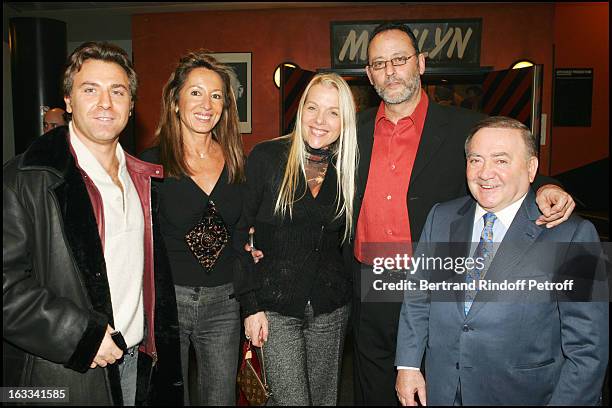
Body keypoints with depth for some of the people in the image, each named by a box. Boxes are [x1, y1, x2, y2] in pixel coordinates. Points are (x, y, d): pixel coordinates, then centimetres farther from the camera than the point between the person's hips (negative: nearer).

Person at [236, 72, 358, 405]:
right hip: (275, 307, -3)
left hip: (331, 309, 4)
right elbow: (240, 234, -6)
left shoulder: (348, 167, 3)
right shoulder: (266, 157, -7)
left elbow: (348, 240, 11)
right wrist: (251, 304, -9)